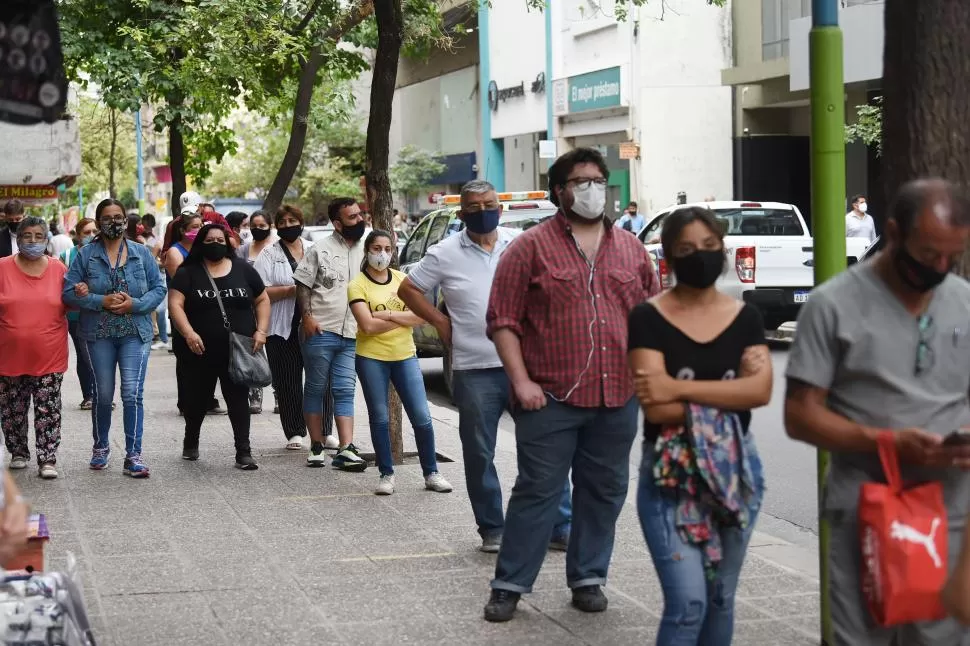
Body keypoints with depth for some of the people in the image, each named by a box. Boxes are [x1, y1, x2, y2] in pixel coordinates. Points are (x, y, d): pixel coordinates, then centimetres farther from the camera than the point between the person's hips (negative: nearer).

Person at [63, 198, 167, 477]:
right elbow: (69, 292, -3)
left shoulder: (142, 253, 3)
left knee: (133, 393, -9)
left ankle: (133, 455, -6)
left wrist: (135, 304, -14)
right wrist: (102, 301, -16)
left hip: (135, 333, 0)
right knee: (103, 394, 10)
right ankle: (101, 446, 31)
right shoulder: (86, 254, 1)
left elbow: (159, 288, 3)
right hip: (99, 334, 0)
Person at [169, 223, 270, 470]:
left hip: (238, 351, 1)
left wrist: (261, 331, -1)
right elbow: (175, 304, -10)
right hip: (200, 351, 0)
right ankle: (191, 442, 35)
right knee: (198, 398, 13)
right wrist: (188, 333, -24)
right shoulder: (188, 273, 0)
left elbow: (262, 300, 12)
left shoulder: (243, 270, 7)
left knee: (239, 398, -4)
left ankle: (243, 451, -4)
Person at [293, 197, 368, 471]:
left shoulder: (366, 250, 11)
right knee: (316, 389, 5)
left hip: (351, 335, 3)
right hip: (321, 332, -3)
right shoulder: (321, 250, -2)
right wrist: (307, 316, -12)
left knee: (345, 391, -1)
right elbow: (303, 284, -2)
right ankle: (316, 447, 11)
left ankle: (345, 449, -5)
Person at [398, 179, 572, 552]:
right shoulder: (445, 254, 1)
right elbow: (408, 289, 10)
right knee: (479, 454, 6)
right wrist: (439, 321, 0)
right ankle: (492, 529, 18)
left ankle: (561, 527, 9)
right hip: (475, 370, -1)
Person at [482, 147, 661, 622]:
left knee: (604, 492, 10)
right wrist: (521, 381, -11)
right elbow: (502, 320, -4)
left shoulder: (630, 249, 12)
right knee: (537, 491, 0)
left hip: (618, 399, 4)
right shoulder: (531, 247, -1)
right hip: (551, 398, -4)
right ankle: (509, 585, 8)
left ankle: (588, 578, 23)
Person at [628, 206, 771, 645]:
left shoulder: (745, 317, 5)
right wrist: (728, 395, -12)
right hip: (670, 473, -4)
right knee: (687, 603, -12)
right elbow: (656, 408, -16)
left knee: (720, 600, 12)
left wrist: (680, 387, -19)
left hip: (735, 469, 4)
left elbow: (761, 390, -12)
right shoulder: (649, 318, -6)